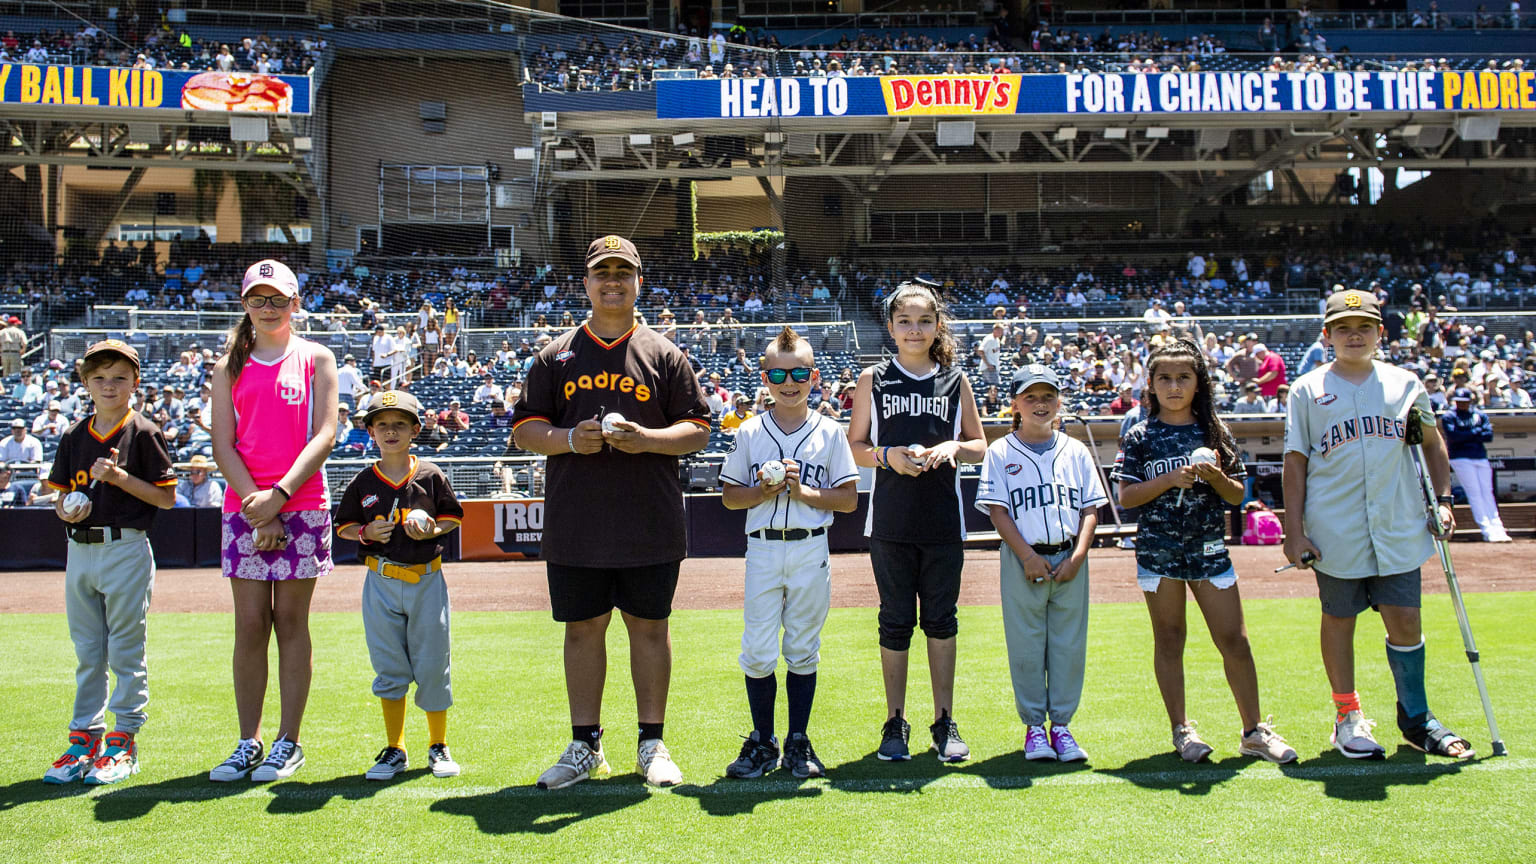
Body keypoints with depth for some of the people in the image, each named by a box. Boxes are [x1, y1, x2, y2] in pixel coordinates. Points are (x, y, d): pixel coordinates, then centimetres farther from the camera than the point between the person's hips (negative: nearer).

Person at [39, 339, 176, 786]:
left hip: (126, 550, -5)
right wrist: (64, 509, -5)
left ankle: (124, 742, 9)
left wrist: (120, 477, -17)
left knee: (125, 650, 1)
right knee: (87, 652, 13)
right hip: (80, 550, 5)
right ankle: (85, 738, 22)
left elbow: (166, 498, -7)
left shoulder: (143, 433, -4)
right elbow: (61, 493, 16)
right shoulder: (73, 437, 11)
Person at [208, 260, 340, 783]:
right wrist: (256, 504, -9)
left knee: (291, 621, 1)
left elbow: (324, 434, -3)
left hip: (302, 505, -2)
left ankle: (288, 742, 9)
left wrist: (279, 494, -14)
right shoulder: (230, 366, 12)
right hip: (244, 505, 2)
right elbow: (223, 445, 5)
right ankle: (248, 742, 10)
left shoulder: (316, 359, 7)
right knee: (250, 625, 1)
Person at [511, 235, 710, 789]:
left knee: (649, 628, 5)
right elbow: (524, 429, 9)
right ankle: (584, 747, 19)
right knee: (582, 629, 7)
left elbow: (698, 431, 4)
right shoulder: (556, 357, 10)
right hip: (575, 527, 1)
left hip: (650, 525, -1)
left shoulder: (664, 355, 7)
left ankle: (652, 744, 17)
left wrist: (647, 438, -15)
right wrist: (570, 439, -11)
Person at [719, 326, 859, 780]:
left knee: (803, 650, 7)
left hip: (810, 550, 0)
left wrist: (805, 492, -12)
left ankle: (798, 741, 19)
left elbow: (849, 499, 1)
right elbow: (729, 496, 8)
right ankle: (762, 741, 16)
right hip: (763, 550, 1)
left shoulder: (829, 432, 3)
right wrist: (762, 492, -11)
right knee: (757, 651, 0)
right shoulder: (750, 432, 5)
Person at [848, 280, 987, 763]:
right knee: (895, 622, 5)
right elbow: (855, 447, 5)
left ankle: (944, 722, 17)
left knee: (941, 619, 7)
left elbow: (980, 446, 10)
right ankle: (895, 723, 15)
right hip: (891, 519, -1)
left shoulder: (955, 380, 6)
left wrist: (952, 448, -10)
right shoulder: (874, 379, 4)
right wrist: (888, 455, -13)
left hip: (943, 521, 1)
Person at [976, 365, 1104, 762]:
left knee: (1069, 643, 5)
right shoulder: (1000, 452, 2)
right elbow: (998, 510, -4)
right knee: (1026, 645, 2)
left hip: (1070, 562, 2)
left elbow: (1091, 509, 6)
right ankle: (1034, 725, 14)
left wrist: (1077, 557, -7)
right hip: (1023, 561, -2)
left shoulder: (1076, 452, 9)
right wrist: (1027, 556, -13)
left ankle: (1061, 723, 16)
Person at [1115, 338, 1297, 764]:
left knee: (1235, 640, 0)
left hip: (1209, 547, 1)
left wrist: (1216, 477, -13)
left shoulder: (1215, 433, 7)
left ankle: (1254, 731, 12)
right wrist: (1169, 479, -16)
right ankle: (1182, 730, 15)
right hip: (1158, 548, -1)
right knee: (1169, 640, 6)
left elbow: (1238, 495, 8)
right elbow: (1125, 496, -3)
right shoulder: (1140, 437, 2)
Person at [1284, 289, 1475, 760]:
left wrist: (1443, 499, 8)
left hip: (1399, 528, 2)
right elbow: (1295, 463, 0)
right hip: (1335, 532, -2)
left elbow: (1432, 442, 19)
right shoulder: (1307, 391, 2)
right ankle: (1348, 718, 21)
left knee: (1405, 621, 3)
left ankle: (1416, 718, 20)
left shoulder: (1404, 383, 9)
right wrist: (1294, 531, -6)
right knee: (1339, 620, 7)